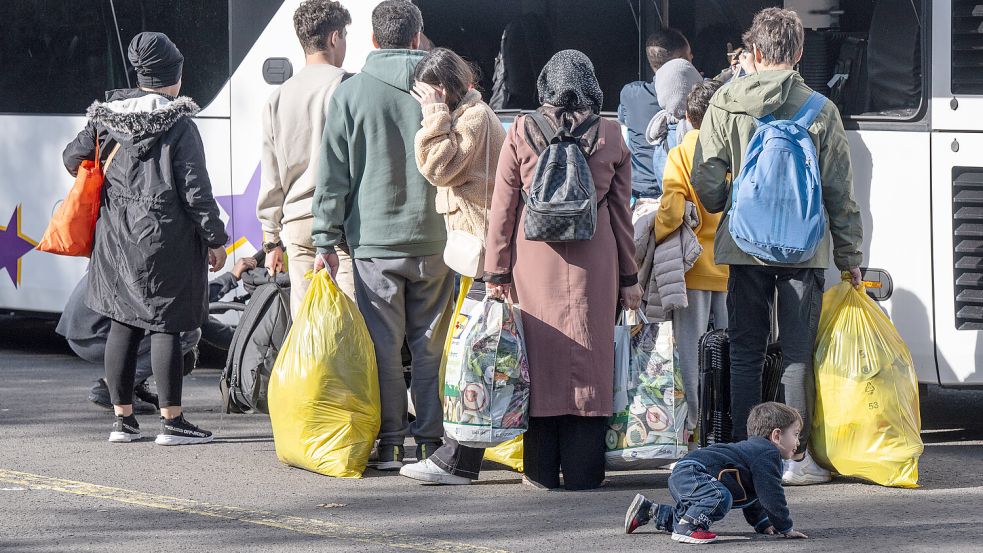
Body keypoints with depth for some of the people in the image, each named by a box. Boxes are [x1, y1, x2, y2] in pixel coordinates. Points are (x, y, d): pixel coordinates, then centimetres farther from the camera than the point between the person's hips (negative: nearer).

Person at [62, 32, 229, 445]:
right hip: (165, 237, -5)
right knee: (165, 326, -2)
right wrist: (215, 239, -3)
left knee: (123, 325, 10)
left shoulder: (106, 117, 5)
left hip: (116, 236, 6)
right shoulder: (179, 125, -11)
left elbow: (73, 158, 13)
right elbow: (195, 189, -12)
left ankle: (123, 418, 14)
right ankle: (171, 421, 0)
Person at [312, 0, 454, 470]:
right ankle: (430, 441, 9)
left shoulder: (351, 93, -2)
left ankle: (390, 444, 2)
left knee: (384, 345, 3)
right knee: (431, 345, 8)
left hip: (375, 241, -1)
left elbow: (333, 174, -1)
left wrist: (327, 241, 2)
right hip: (434, 238, 1)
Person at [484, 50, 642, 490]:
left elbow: (502, 210, 1)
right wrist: (629, 277, 13)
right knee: (588, 358, 4)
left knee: (540, 355, 5)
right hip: (593, 263, 0)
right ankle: (582, 469, 4)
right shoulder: (610, 136, 1)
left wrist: (497, 272, 7)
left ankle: (542, 468, 6)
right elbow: (621, 211, 7)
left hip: (534, 258, 0)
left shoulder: (521, 134, -1)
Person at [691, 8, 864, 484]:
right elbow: (840, 192, -1)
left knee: (745, 353, 10)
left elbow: (706, 180, -2)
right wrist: (850, 256, 8)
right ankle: (795, 457, 3)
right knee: (799, 354, 5)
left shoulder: (726, 102, -2)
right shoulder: (819, 109, -4)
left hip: (744, 245, 1)